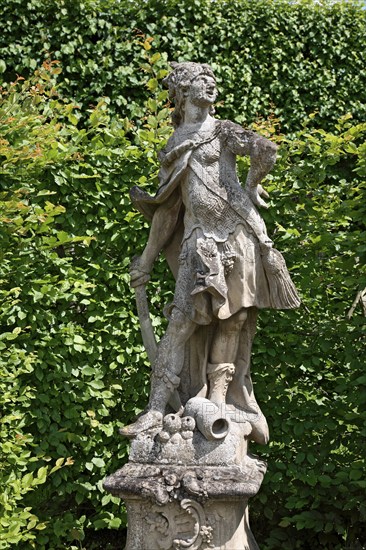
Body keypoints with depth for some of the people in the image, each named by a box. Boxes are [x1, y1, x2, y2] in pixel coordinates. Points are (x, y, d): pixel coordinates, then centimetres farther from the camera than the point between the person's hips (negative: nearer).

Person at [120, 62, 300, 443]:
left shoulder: (221, 131, 11)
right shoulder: (174, 147, 18)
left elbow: (265, 150, -8)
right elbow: (166, 209, 20)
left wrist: (252, 186, 3)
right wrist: (147, 259, 18)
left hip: (237, 234, -1)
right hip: (200, 241, 1)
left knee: (233, 320, -4)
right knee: (184, 319, -9)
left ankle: (218, 401, 2)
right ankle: (157, 408, -10)